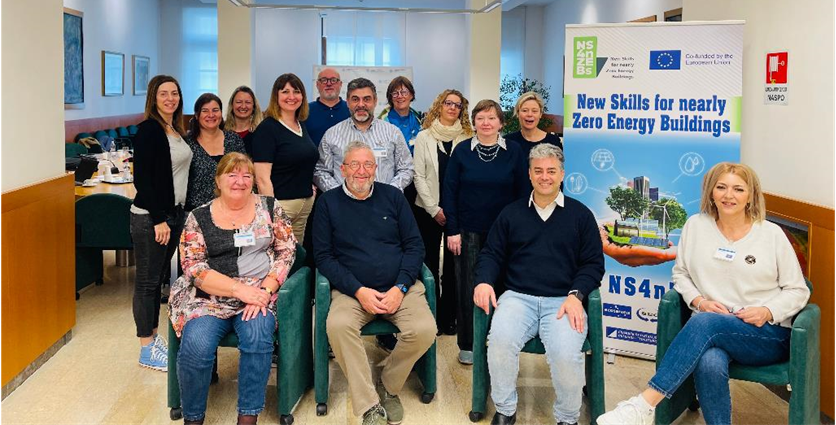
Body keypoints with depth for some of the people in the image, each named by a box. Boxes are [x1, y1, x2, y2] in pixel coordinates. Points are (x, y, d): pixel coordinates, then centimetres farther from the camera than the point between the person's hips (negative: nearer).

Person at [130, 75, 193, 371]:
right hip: (150, 217, -8)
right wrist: (158, 220, -18)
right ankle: (147, 350, 10)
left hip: (173, 213, 8)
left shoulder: (176, 129, 11)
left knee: (160, 277, 15)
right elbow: (142, 178, -17)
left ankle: (154, 337, 26)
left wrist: (178, 214, 14)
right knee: (148, 280, 1)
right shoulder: (149, 129, -13)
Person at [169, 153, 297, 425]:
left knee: (257, 333, -31)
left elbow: (287, 251, 3)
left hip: (260, 293, 1)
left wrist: (264, 290, -12)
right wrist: (240, 290, -15)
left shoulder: (269, 208, 8)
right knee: (196, 346, -27)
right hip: (209, 298, 0)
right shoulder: (199, 217, 4)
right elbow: (193, 268, -4)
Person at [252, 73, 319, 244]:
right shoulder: (267, 128, -10)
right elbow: (262, 178, -15)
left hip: (306, 202, 7)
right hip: (280, 203, -7)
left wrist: (310, 187, 13)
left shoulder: (302, 125, 13)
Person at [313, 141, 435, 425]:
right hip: (352, 290, -1)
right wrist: (359, 291, -12)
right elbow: (323, 256, 1)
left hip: (400, 287, 1)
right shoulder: (328, 202, 6)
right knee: (338, 326, -33)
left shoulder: (392, 196, 10)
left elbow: (414, 245, 6)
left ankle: (388, 387, 2)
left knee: (424, 330, -26)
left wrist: (400, 289, -8)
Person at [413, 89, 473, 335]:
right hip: (428, 210, 0)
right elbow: (419, 176, -1)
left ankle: (448, 317, 14)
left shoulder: (467, 138, 2)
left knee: (453, 264, 5)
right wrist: (434, 209, -8)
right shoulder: (424, 137, 2)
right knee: (429, 262, 4)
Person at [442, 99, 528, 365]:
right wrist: (452, 230, -5)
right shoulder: (462, 151, 1)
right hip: (469, 232, 0)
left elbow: (523, 193, 4)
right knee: (468, 287, 3)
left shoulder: (514, 152, 2)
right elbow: (449, 191, 0)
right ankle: (467, 344, 16)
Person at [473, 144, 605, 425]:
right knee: (500, 341, -29)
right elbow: (492, 254, 16)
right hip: (518, 297, 1)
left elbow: (593, 263, 8)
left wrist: (576, 295, -9)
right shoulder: (511, 213, 15)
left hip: (563, 301, -1)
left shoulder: (580, 214, 11)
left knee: (566, 355, -29)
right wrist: (484, 281, -6)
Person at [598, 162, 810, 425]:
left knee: (705, 322, -35)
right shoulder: (696, 226, 7)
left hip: (769, 335, -1)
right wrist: (700, 301, -6)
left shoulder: (771, 234, 3)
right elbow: (680, 273, 14)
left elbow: (798, 291, 8)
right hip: (715, 333, 1)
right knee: (710, 364, -38)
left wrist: (767, 312, -11)